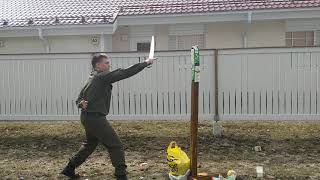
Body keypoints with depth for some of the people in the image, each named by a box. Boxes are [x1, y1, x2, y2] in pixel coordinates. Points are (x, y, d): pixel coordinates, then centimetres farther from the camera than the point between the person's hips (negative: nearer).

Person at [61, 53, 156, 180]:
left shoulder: (92, 79, 16)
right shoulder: (102, 77, -12)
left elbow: (79, 99, 18)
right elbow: (125, 73, -17)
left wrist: (81, 104, -6)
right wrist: (145, 63, -13)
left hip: (87, 117, 10)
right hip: (95, 118, -10)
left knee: (90, 144, 27)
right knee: (116, 146, -5)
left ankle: (69, 169, 35)